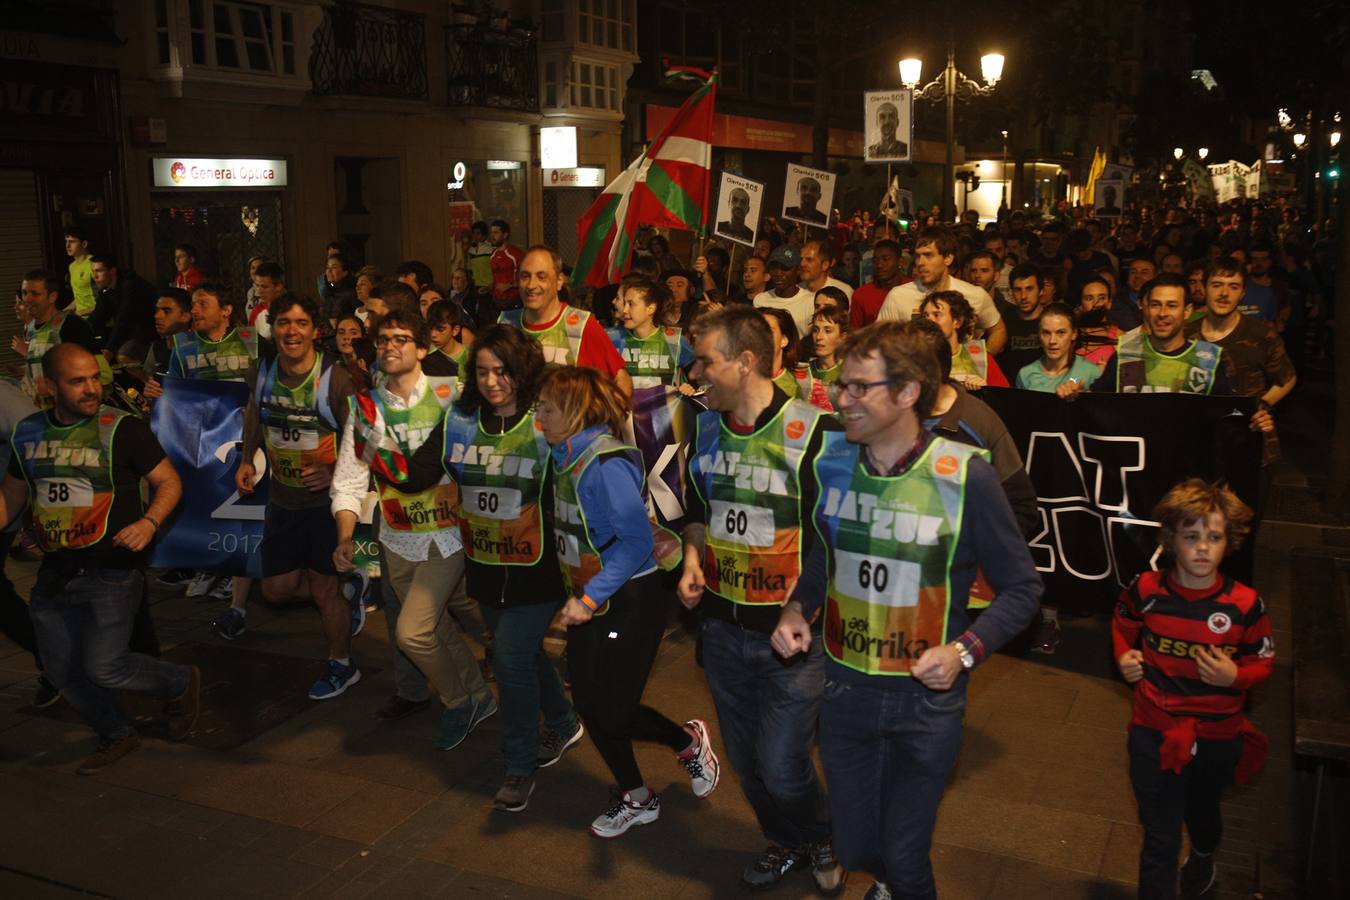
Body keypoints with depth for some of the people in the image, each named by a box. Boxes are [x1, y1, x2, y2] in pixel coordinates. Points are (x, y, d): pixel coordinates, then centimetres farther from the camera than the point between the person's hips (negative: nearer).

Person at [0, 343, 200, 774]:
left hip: (113, 571, -6)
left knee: (103, 668, -10)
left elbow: (170, 482, -8)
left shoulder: (122, 429, -11)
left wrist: (149, 521, -25)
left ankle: (181, 683, 18)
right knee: (61, 670, 12)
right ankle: (117, 735, 34)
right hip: (55, 573, 6)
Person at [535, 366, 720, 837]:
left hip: (628, 603, -9)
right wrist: (579, 596, 7)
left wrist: (590, 599, -25)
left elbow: (637, 541, -26)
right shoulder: (568, 457, 5)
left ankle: (689, 741, 25)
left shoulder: (605, 464, -23)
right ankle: (635, 799, 29)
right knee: (589, 703, 12)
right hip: (589, 599, 9)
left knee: (614, 714, -3)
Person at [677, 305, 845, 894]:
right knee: (745, 759, 18)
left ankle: (820, 837, 33)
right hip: (721, 626, 6)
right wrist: (693, 560, 1)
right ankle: (785, 843, 45)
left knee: (781, 766, 0)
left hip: (791, 631, -6)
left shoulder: (812, 432, -17)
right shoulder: (705, 428, 2)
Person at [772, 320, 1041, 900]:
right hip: (844, 689, 4)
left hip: (925, 698, -4)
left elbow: (1021, 586, -8)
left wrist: (965, 650, -22)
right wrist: (797, 609, -4)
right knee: (856, 849, 18)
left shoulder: (964, 476, -17)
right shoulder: (832, 461, -5)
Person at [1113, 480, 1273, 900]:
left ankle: (1203, 858, 63)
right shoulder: (1147, 590, -15)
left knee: (1202, 811, 30)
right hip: (1153, 733, -1)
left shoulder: (1245, 605, -18)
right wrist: (1123, 655, -10)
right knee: (1159, 837, 5)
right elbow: (1122, 622, 8)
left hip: (1216, 738, 1)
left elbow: (1263, 662, -5)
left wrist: (1235, 676, -25)